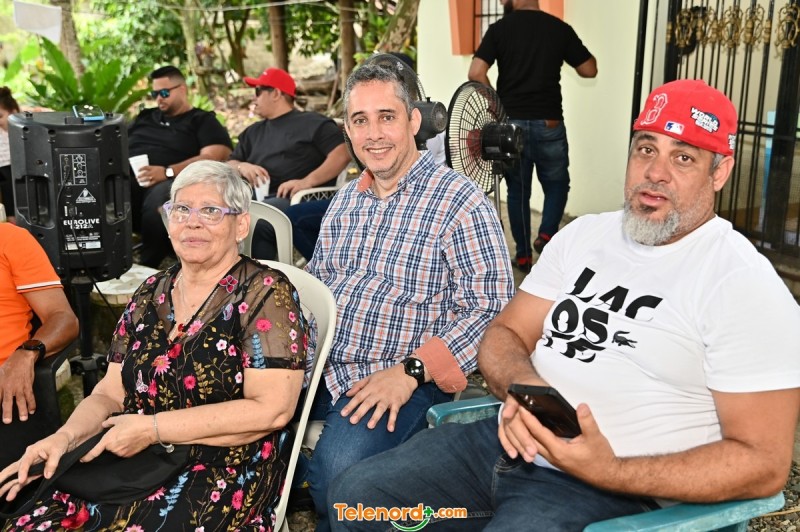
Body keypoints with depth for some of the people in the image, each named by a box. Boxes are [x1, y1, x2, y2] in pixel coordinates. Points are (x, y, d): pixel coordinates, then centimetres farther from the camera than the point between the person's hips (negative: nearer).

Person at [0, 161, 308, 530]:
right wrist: (65, 436, -9)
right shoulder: (151, 293, 12)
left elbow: (272, 409, -15)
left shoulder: (265, 293, -7)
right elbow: (110, 394, 12)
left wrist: (153, 428, -15)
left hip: (225, 471, -5)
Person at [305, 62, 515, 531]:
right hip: (323, 365, 7)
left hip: (407, 379, -6)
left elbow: (490, 307, -15)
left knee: (337, 469, -30)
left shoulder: (461, 203, -9)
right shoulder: (345, 201, 14)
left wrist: (410, 371, -21)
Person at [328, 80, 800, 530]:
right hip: (509, 443, 7)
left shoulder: (744, 286, -10)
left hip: (612, 489, -6)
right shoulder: (583, 235, 10)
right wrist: (522, 385, -14)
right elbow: (505, 334, 11)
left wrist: (609, 472, -24)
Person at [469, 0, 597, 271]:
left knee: (518, 190, 11)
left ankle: (523, 255, 15)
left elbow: (476, 73, -12)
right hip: (548, 123, 0)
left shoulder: (500, 28, -3)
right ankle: (546, 234, -5)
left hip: (511, 123, 0)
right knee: (557, 183, 17)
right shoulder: (560, 28, 0)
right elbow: (589, 70, 5)